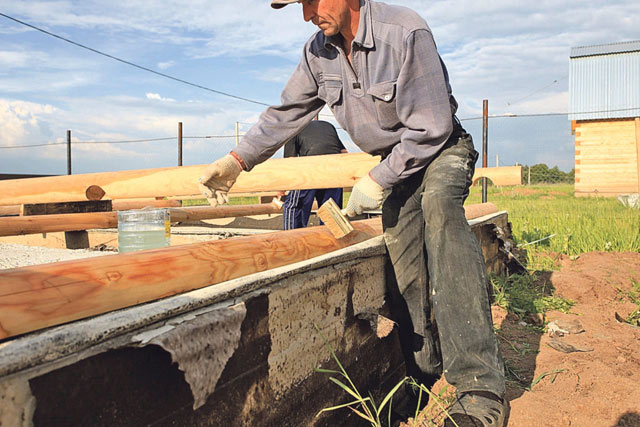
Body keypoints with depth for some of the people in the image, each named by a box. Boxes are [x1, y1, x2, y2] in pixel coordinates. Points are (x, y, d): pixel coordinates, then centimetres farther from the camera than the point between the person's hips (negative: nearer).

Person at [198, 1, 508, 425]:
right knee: (404, 269, 0)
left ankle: (481, 386, -40)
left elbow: (431, 128, -23)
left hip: (442, 150, -6)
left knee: (438, 204, -37)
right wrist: (237, 160, 1)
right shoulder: (319, 52, -3)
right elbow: (287, 112, 7)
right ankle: (423, 369, 19)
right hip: (397, 161, 7)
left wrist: (378, 181, -21)